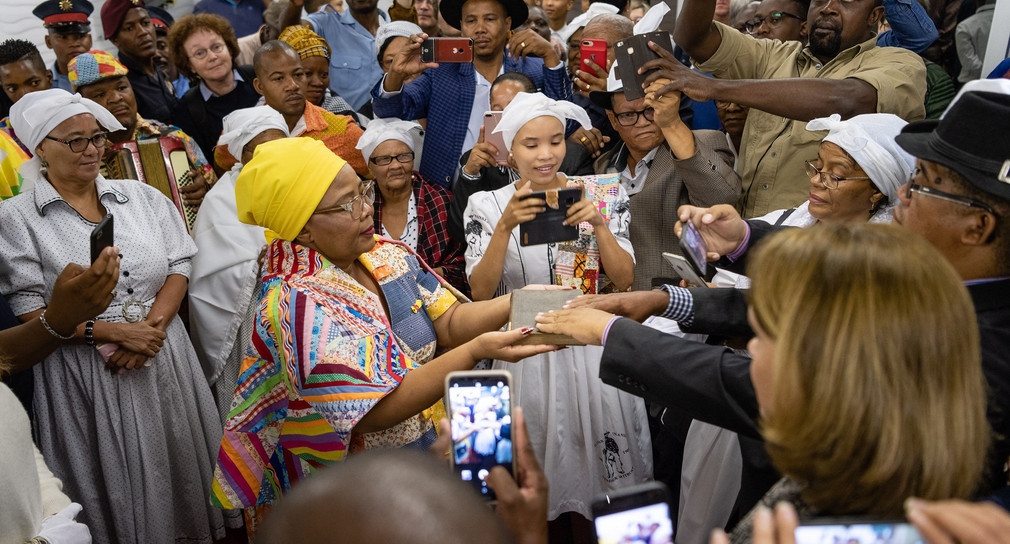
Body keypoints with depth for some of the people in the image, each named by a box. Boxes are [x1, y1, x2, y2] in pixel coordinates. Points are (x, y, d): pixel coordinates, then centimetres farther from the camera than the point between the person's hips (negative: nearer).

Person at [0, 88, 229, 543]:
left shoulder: (143, 197, 7)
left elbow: (179, 266, 2)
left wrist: (150, 327, -14)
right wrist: (115, 332, -15)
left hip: (163, 359, 3)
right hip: (81, 367, -2)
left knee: (177, 461, 13)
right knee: (112, 481, 10)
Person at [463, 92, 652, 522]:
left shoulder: (601, 194, 0)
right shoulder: (488, 206, -2)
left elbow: (623, 281, -3)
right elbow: (480, 293, -10)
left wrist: (599, 224, -18)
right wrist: (506, 226, -22)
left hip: (593, 350, 1)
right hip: (526, 354, 0)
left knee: (598, 472, 10)